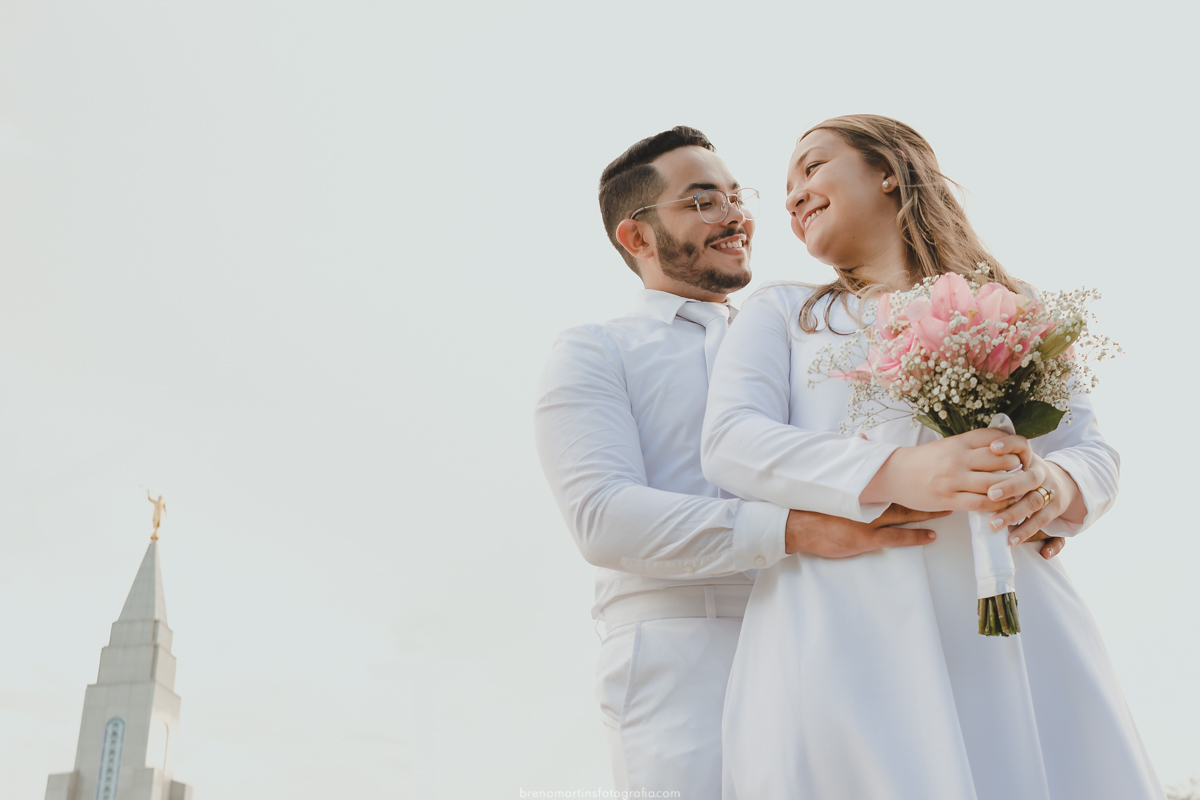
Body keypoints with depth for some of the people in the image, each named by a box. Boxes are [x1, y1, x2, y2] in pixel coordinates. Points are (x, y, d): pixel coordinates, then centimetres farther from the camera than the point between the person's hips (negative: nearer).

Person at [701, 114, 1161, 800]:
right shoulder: (782, 314, 15)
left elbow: (1095, 449, 14)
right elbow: (731, 443, -1)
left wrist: (1057, 484, -13)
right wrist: (894, 474, -17)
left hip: (1009, 610, 2)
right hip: (845, 627, -1)